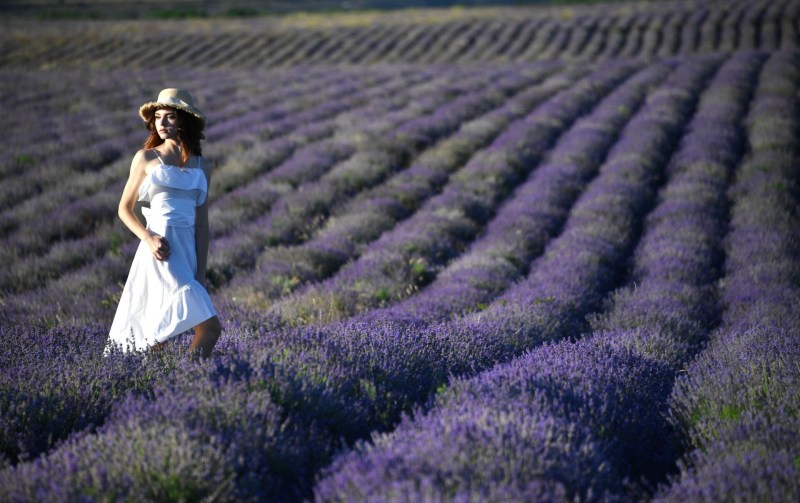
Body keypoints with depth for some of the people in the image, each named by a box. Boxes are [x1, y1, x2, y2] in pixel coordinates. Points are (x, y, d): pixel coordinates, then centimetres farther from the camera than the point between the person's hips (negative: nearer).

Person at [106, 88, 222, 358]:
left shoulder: (202, 166, 12)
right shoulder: (146, 158, 3)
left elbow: (201, 223, 12)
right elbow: (124, 208, 7)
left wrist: (201, 273, 7)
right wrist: (148, 238, -12)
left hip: (187, 249, 4)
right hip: (160, 250, -4)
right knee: (209, 325, -17)